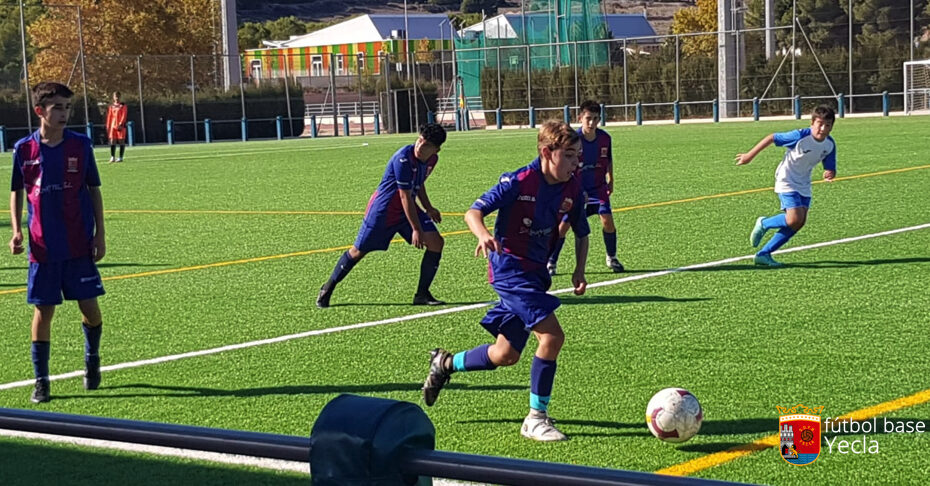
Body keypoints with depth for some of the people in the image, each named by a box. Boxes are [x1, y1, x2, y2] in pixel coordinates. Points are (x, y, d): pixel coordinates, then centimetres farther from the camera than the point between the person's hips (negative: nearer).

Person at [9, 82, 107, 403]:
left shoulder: (81, 145, -1)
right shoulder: (24, 150, -2)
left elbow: (94, 191, 6)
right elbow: (16, 192, 10)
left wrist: (99, 235, 1)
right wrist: (17, 230, -3)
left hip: (80, 244, 0)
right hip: (43, 247, 0)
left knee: (89, 305, 2)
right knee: (43, 311, 1)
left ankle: (92, 358, 31)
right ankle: (41, 381, 10)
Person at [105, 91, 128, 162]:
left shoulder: (123, 106, 1)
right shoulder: (111, 107, 14)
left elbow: (124, 116, -6)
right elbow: (109, 117, 15)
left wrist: (120, 124, -17)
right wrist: (108, 127, 10)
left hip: (120, 126, -4)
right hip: (113, 126, 4)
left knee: (121, 141, -2)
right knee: (112, 141, -3)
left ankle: (120, 157, 0)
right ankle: (112, 157, -1)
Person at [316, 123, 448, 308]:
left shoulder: (432, 159, -3)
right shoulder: (403, 159, -29)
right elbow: (405, 197, -26)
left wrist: (428, 208, 9)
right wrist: (416, 229, -24)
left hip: (409, 209, 7)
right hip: (383, 210, -7)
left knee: (436, 243, -9)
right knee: (358, 251, 3)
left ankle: (422, 294, 1)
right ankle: (328, 288, 25)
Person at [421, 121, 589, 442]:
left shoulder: (572, 190, 0)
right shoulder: (518, 182, -18)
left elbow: (581, 233, 14)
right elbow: (473, 212, -16)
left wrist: (579, 270, 0)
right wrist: (483, 235, -37)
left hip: (535, 273, 7)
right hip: (510, 267, -7)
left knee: (506, 355, 13)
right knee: (552, 335, -21)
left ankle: (446, 363, 39)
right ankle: (536, 418, -10)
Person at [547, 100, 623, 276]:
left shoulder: (605, 138, -6)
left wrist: (610, 180, 15)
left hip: (598, 188, 3)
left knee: (607, 219, -11)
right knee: (563, 224, -6)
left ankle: (612, 258, 12)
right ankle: (551, 263, 10)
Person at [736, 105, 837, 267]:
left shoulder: (830, 144, -6)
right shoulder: (800, 136, -23)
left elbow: (830, 168, 3)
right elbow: (771, 138, -14)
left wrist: (830, 174, -23)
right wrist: (750, 155, -10)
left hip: (803, 185, 7)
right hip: (787, 181, -7)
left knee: (799, 223, -1)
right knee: (794, 220, -22)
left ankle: (763, 254, 7)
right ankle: (763, 224, 9)